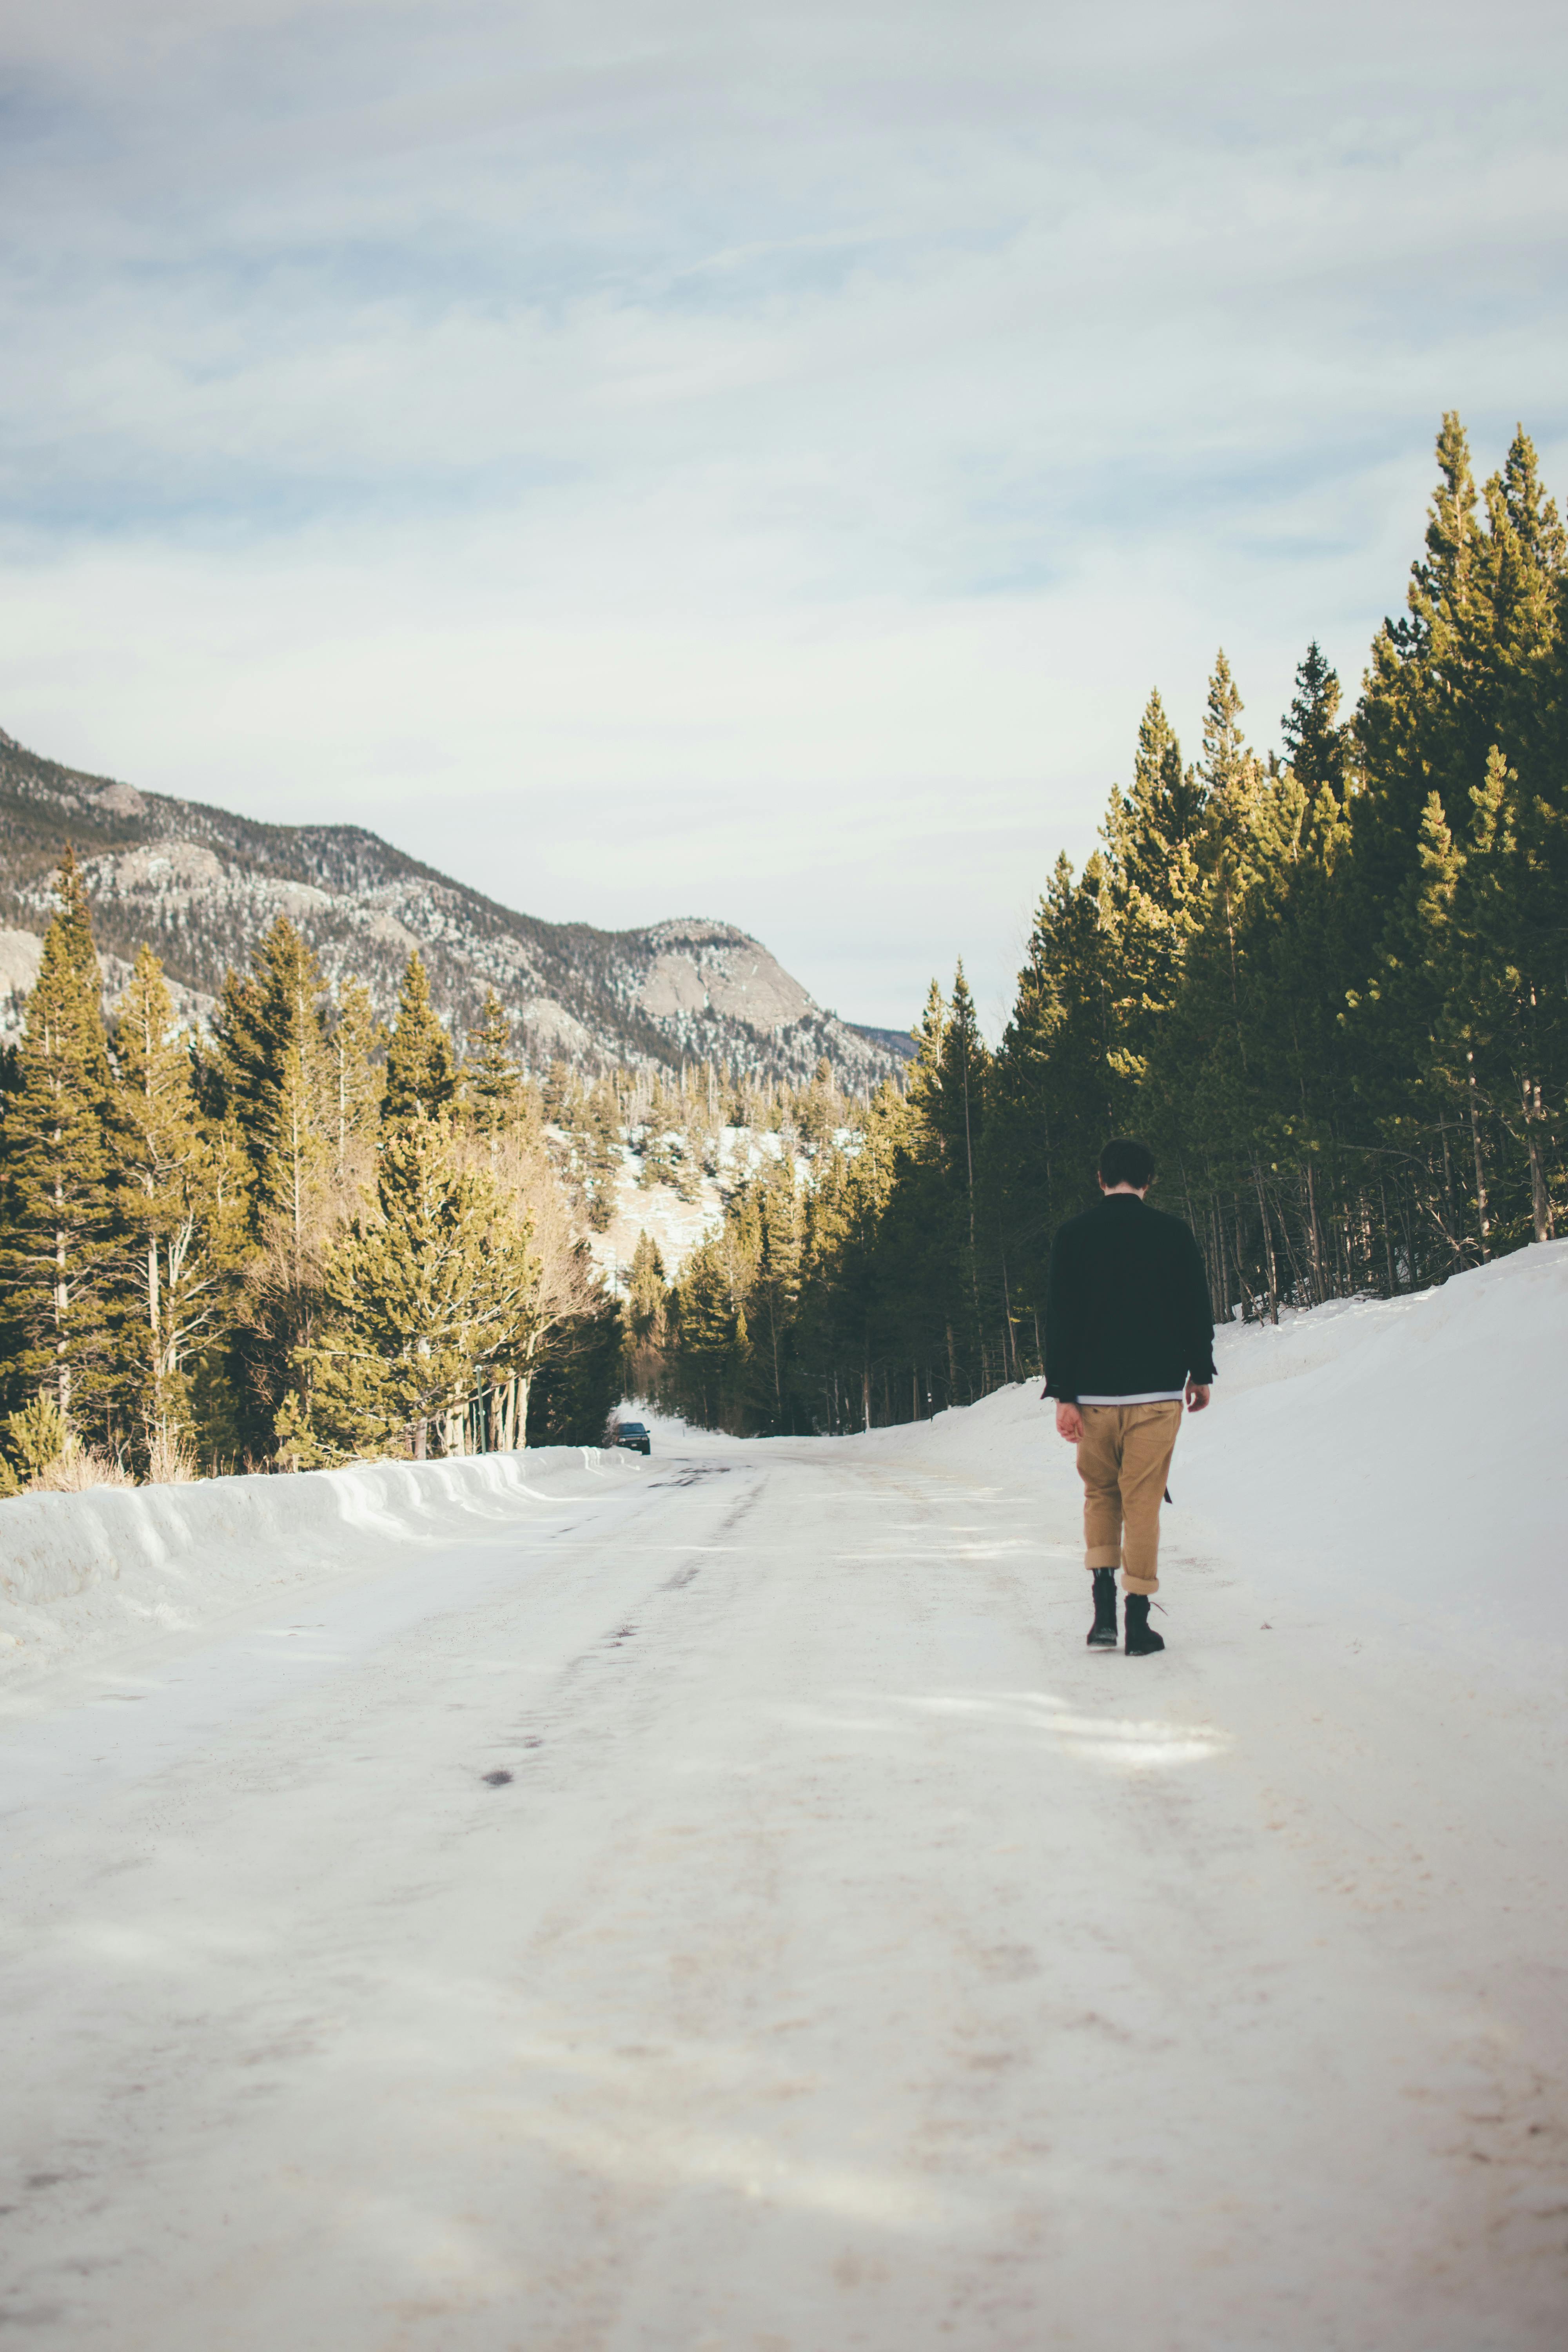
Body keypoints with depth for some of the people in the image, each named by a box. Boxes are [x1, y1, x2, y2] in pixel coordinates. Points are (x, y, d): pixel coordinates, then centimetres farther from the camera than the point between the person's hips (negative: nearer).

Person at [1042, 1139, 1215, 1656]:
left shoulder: (1073, 1235, -1)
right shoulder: (1173, 1234, -1)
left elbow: (1060, 1318, -5)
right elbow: (1198, 1310, 5)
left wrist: (1063, 1395, -4)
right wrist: (1200, 1374, 19)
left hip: (1093, 1393, 1)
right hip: (1157, 1392, -1)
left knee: (1100, 1495, 16)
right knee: (1143, 1502, 3)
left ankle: (1105, 1612, 3)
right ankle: (1138, 1624, 2)